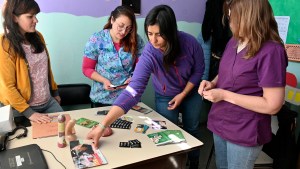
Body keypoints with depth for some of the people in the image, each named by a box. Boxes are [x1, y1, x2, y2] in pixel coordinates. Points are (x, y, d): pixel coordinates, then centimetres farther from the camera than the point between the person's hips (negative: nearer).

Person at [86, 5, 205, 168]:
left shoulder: (189, 42, -29)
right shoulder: (148, 55, -33)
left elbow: (198, 70, -10)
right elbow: (132, 90, -42)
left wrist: (183, 94, -16)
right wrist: (102, 125, -49)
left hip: (191, 93, 2)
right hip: (165, 98, -1)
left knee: (192, 130, 18)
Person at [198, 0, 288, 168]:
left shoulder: (271, 51, -22)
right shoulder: (234, 42, 3)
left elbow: (272, 105, -24)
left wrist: (224, 95, -23)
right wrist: (213, 83, -4)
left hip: (244, 133, -7)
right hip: (220, 123, 7)